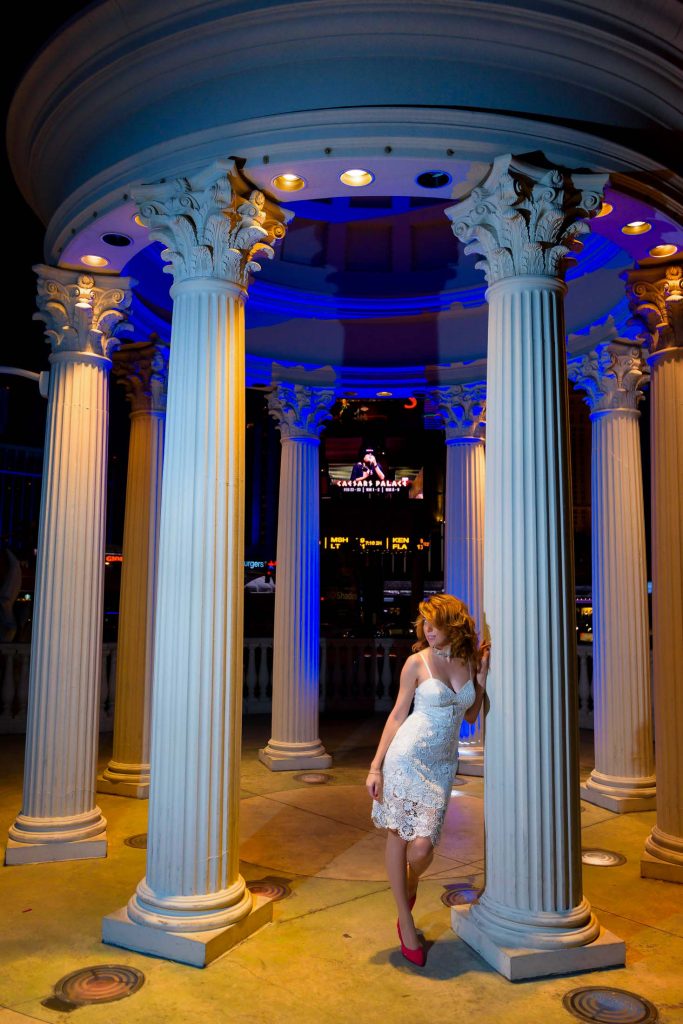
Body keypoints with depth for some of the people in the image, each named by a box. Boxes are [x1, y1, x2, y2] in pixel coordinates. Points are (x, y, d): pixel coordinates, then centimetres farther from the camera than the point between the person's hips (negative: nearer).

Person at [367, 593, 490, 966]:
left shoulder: (469, 661, 4)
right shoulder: (417, 662, -5)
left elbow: (470, 716, 15)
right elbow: (398, 714, 0)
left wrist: (482, 678, 2)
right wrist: (375, 766, -2)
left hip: (441, 765, 2)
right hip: (406, 757, -2)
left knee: (422, 847, -5)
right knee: (398, 835, 3)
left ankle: (409, 885, 30)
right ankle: (406, 924, 20)